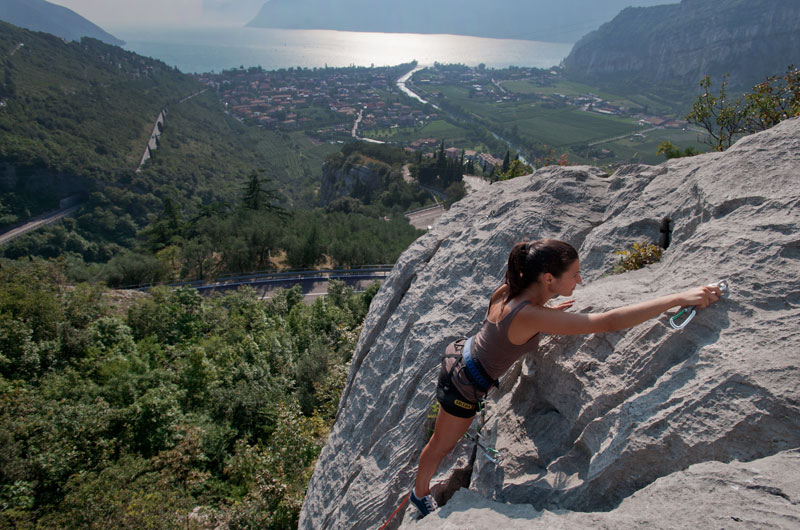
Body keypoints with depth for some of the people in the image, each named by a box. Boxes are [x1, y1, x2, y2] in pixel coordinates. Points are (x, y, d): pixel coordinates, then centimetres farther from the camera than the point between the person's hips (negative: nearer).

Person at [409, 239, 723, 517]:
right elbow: (609, 322, -42)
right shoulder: (531, 316, -39)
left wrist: (546, 311, 1)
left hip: (460, 356, 6)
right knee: (441, 446, 20)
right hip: (465, 387, -6)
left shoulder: (506, 291, -15)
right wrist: (680, 298, -40)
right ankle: (420, 493, 45)